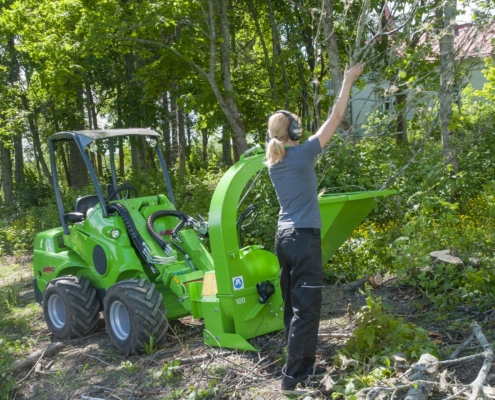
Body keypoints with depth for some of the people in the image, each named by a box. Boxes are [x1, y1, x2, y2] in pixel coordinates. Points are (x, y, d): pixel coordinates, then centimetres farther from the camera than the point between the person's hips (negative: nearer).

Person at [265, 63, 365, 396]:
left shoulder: (274, 161, 7)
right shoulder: (303, 154, -11)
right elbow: (336, 118, -5)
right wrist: (348, 81, 5)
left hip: (284, 236, 8)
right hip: (304, 237, -8)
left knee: (293, 304, 14)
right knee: (306, 308, -5)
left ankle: (303, 364, 26)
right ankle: (294, 378, -3)